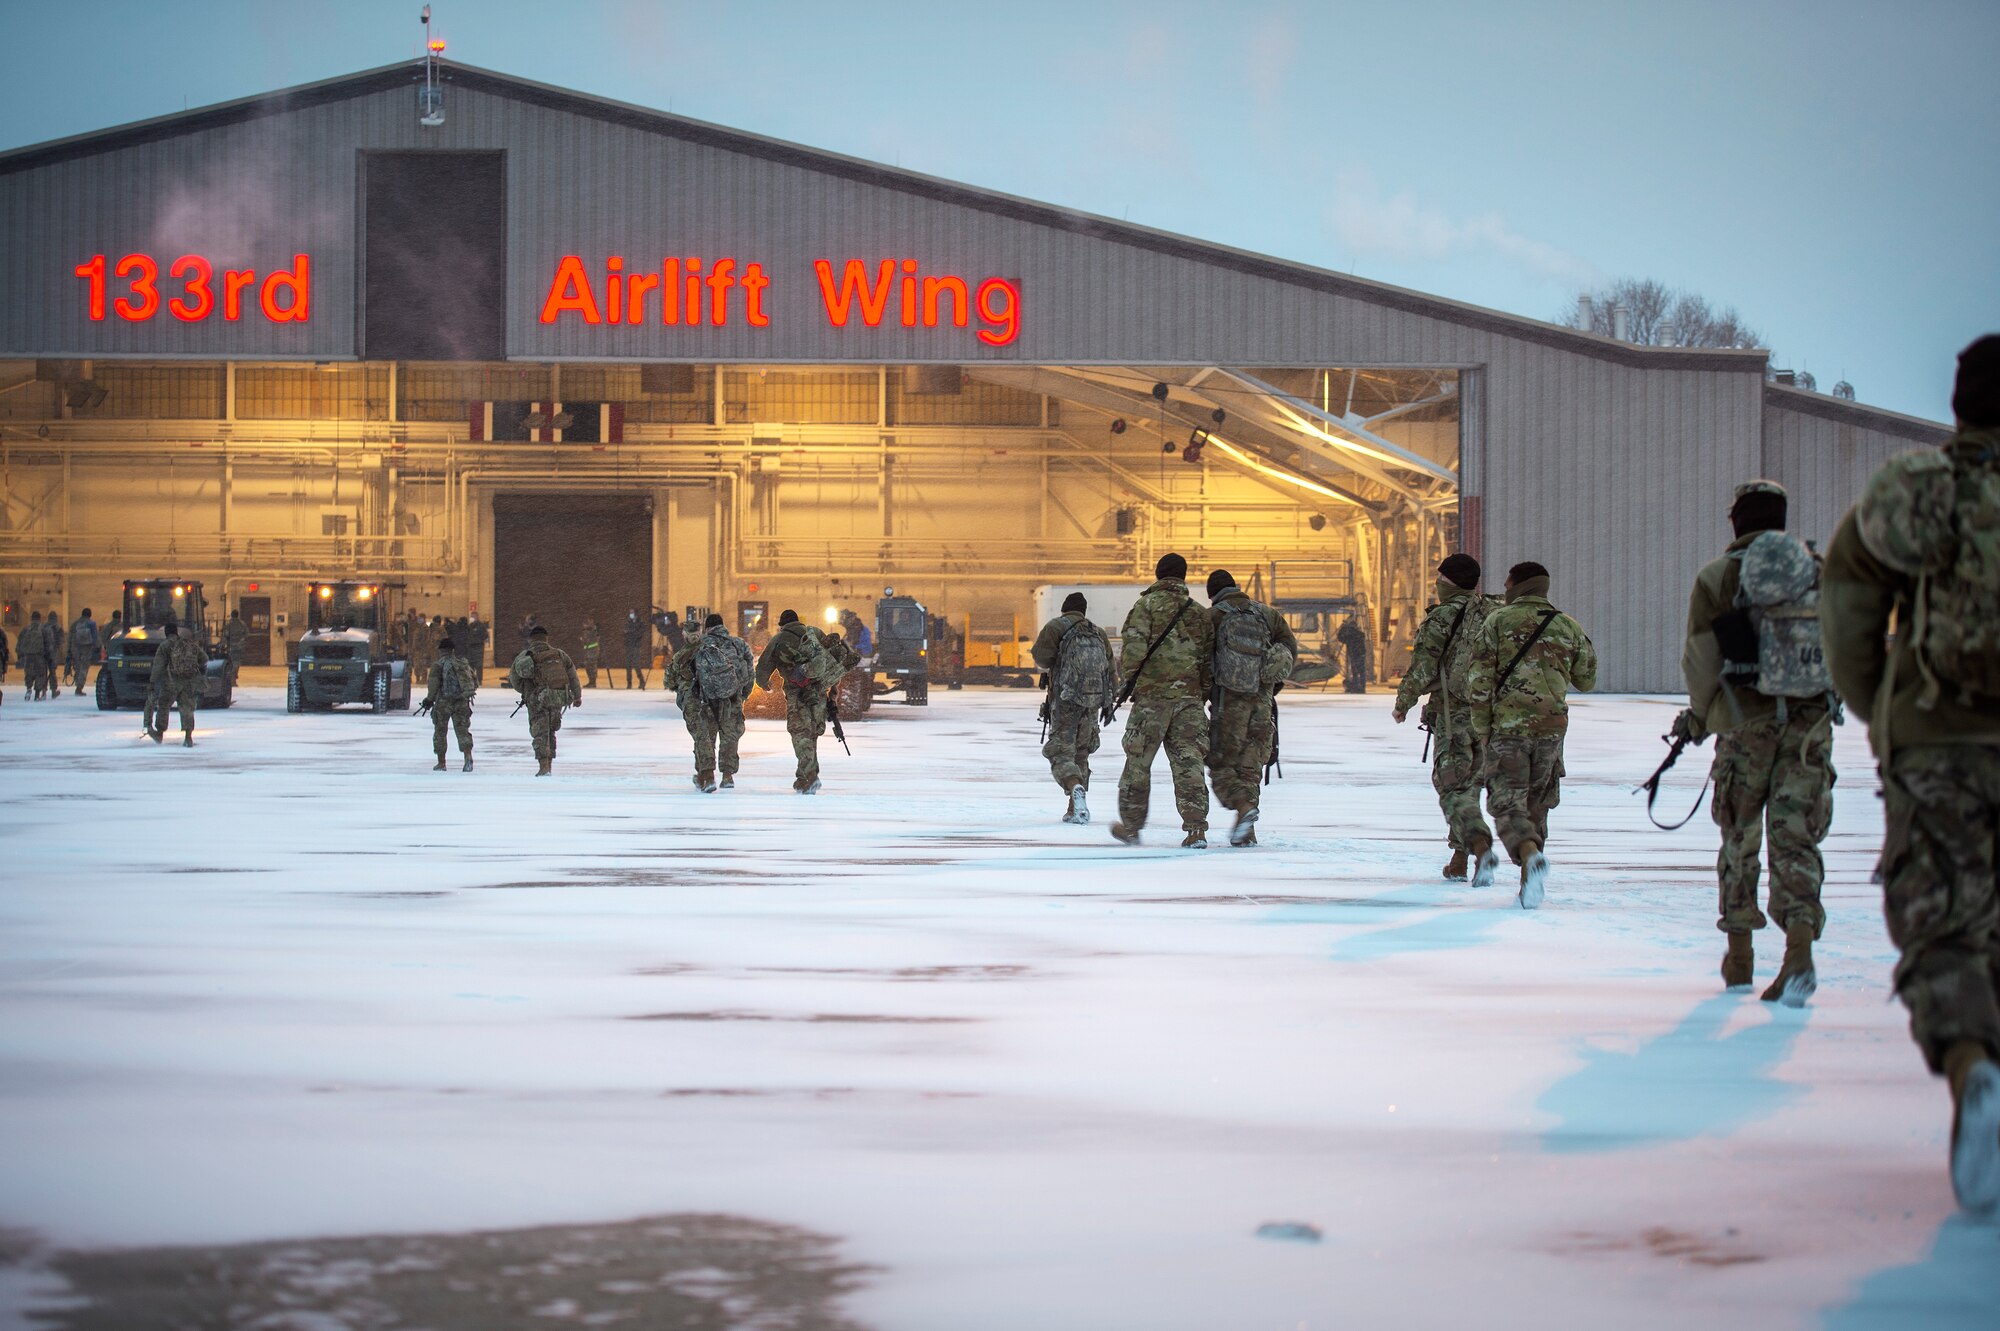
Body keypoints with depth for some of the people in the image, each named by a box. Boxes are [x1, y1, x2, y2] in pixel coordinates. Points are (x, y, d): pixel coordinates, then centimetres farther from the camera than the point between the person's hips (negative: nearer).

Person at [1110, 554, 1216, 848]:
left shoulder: (1147, 605, -3)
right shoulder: (1200, 613, 11)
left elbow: (1134, 647, -14)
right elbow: (1209, 657, 11)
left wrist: (1127, 677, 2)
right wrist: (1203, 693, 18)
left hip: (1152, 694, -3)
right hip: (1190, 698, 3)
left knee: (1138, 761, 9)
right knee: (1188, 763, 2)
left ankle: (1130, 826, 18)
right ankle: (1196, 830, -7)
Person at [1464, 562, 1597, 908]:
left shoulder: (1499, 621, -1)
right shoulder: (1569, 627, 8)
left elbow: (1478, 677, -6)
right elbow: (1586, 681, 15)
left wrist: (1481, 727, 3)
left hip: (1507, 725, -3)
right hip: (1552, 725, 3)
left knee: (1508, 804, -4)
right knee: (1536, 805, 16)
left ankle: (1531, 857, -32)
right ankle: (1529, 886, 15)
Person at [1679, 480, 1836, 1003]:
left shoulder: (1716, 577, -1)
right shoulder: (1822, 572, 7)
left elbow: (1699, 659, -1)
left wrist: (1699, 716, 14)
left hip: (1745, 723, -2)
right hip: (1811, 723, 2)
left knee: (1739, 836, 12)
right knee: (1795, 837, 0)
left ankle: (1740, 956, 19)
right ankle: (1800, 948, -19)